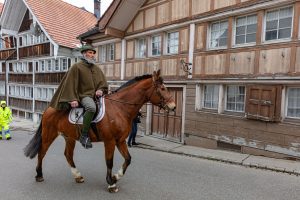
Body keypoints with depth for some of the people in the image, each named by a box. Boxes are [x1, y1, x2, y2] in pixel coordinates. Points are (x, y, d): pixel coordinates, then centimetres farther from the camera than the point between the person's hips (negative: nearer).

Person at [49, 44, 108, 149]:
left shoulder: (97, 68, 18)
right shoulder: (76, 67, 0)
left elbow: (103, 82, 18)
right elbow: (70, 84, -5)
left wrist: (101, 90, -4)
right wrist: (72, 99, -15)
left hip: (96, 95, 8)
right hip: (84, 95, -7)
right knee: (91, 107, -37)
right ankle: (84, 135, -28)